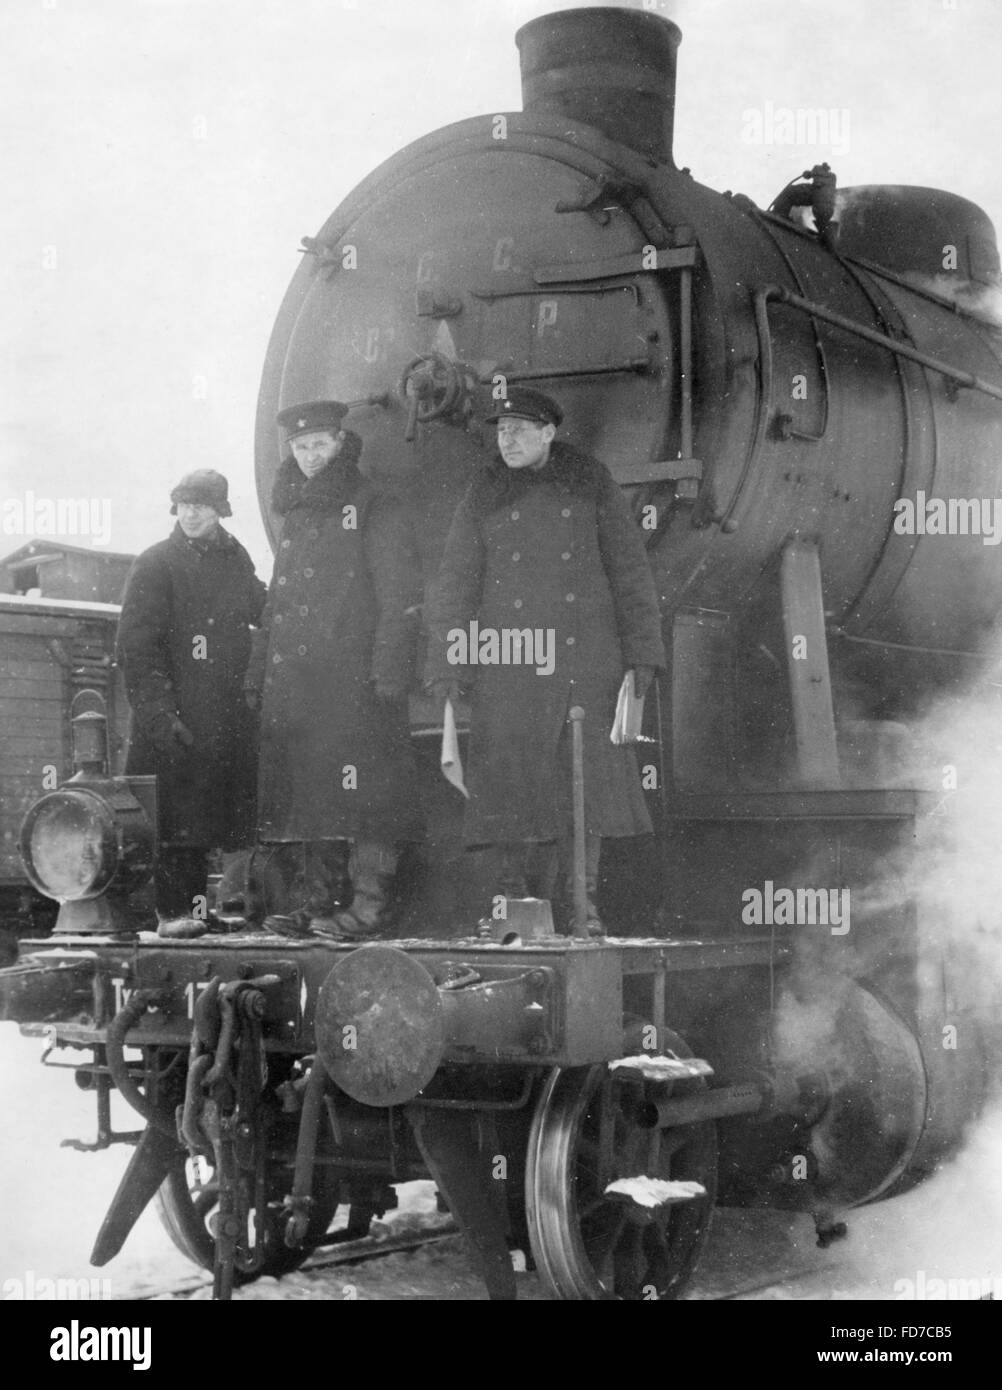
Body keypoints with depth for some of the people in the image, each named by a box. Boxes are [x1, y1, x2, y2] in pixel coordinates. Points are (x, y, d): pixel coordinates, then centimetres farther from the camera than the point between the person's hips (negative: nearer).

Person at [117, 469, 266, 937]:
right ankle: (172, 910, -2)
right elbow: (136, 647, -8)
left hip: (229, 715, 5)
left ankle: (195, 903, 14)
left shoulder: (235, 559, 14)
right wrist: (159, 713, -17)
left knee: (208, 812, 5)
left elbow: (263, 611, 28)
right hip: (175, 715, -5)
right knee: (175, 815, -7)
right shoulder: (154, 565, -3)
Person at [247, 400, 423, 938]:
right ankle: (313, 902, 8)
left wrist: (388, 671, -16)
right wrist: (259, 672, 18)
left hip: (355, 679, -7)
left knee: (363, 791, -11)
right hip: (294, 683, 7)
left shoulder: (376, 511, 1)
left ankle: (372, 903, -10)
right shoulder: (296, 516, 22)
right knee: (298, 791, 4)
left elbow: (400, 600, -6)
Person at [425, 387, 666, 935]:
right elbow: (454, 586, 8)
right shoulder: (483, 497, 8)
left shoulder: (592, 485, 7)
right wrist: (446, 669, 1)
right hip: (510, 661, 0)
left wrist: (641, 654, 1)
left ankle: (579, 901, 7)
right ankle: (512, 898, 9)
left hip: (586, 659, 0)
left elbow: (629, 572, 7)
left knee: (587, 771, -2)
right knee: (511, 776, -3)